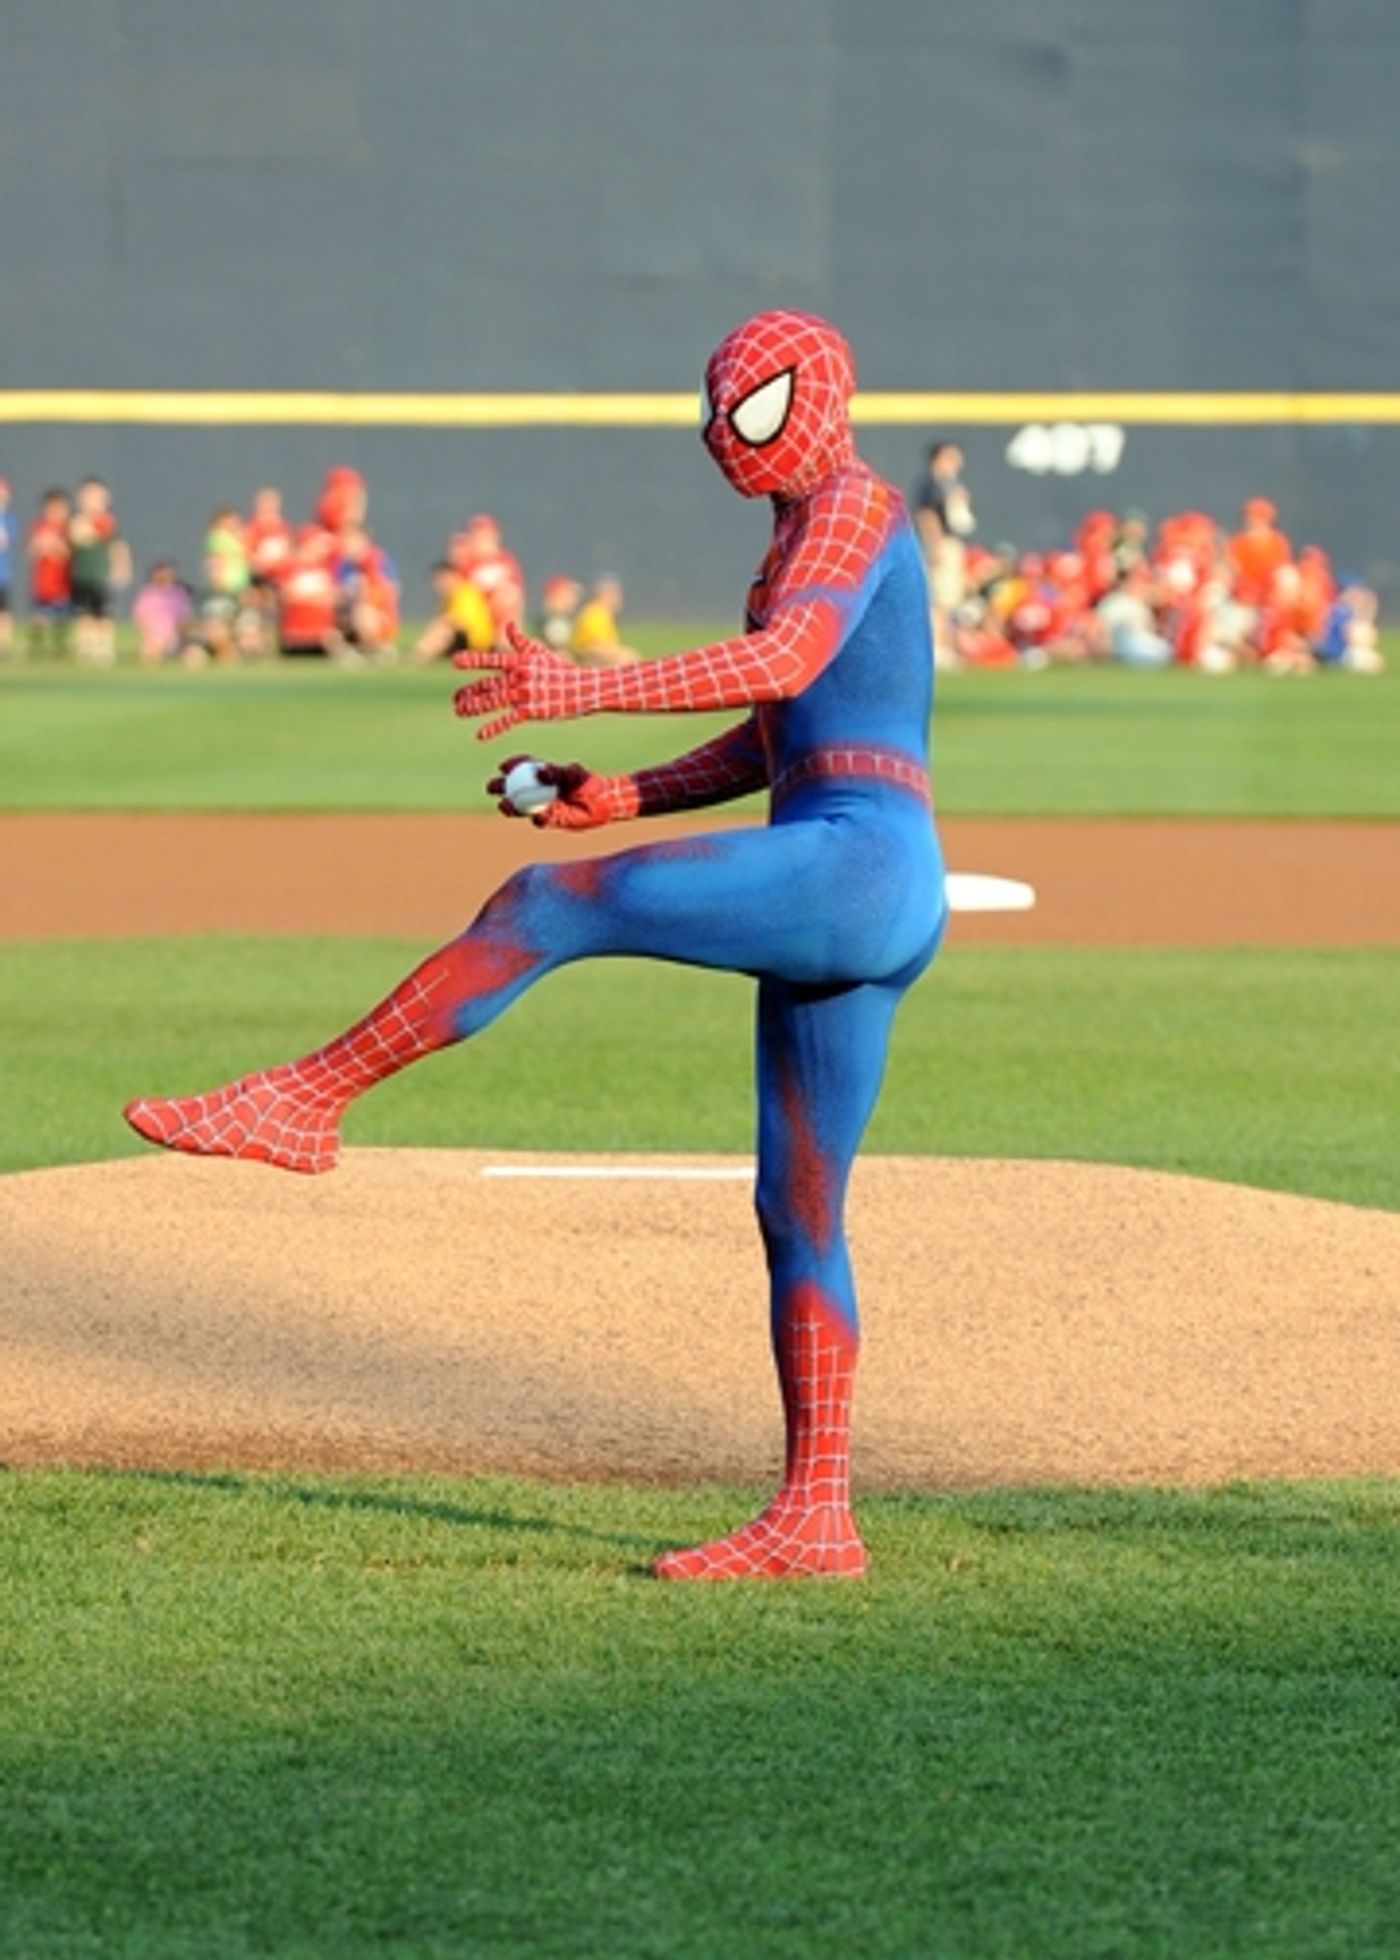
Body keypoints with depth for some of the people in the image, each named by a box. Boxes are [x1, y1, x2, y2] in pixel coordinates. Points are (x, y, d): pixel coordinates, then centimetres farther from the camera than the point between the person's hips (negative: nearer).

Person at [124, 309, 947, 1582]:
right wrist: (620, 798, 17)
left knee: (546, 907, -16)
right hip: (871, 909, 10)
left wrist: (579, 690, -24)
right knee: (798, 1212, 8)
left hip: (853, 860, -10)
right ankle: (814, 1520, 7)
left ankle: (305, 1100, -16)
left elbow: (783, 665, -21)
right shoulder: (813, 533, 27)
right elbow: (772, 744, 30)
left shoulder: (850, 507, -2)